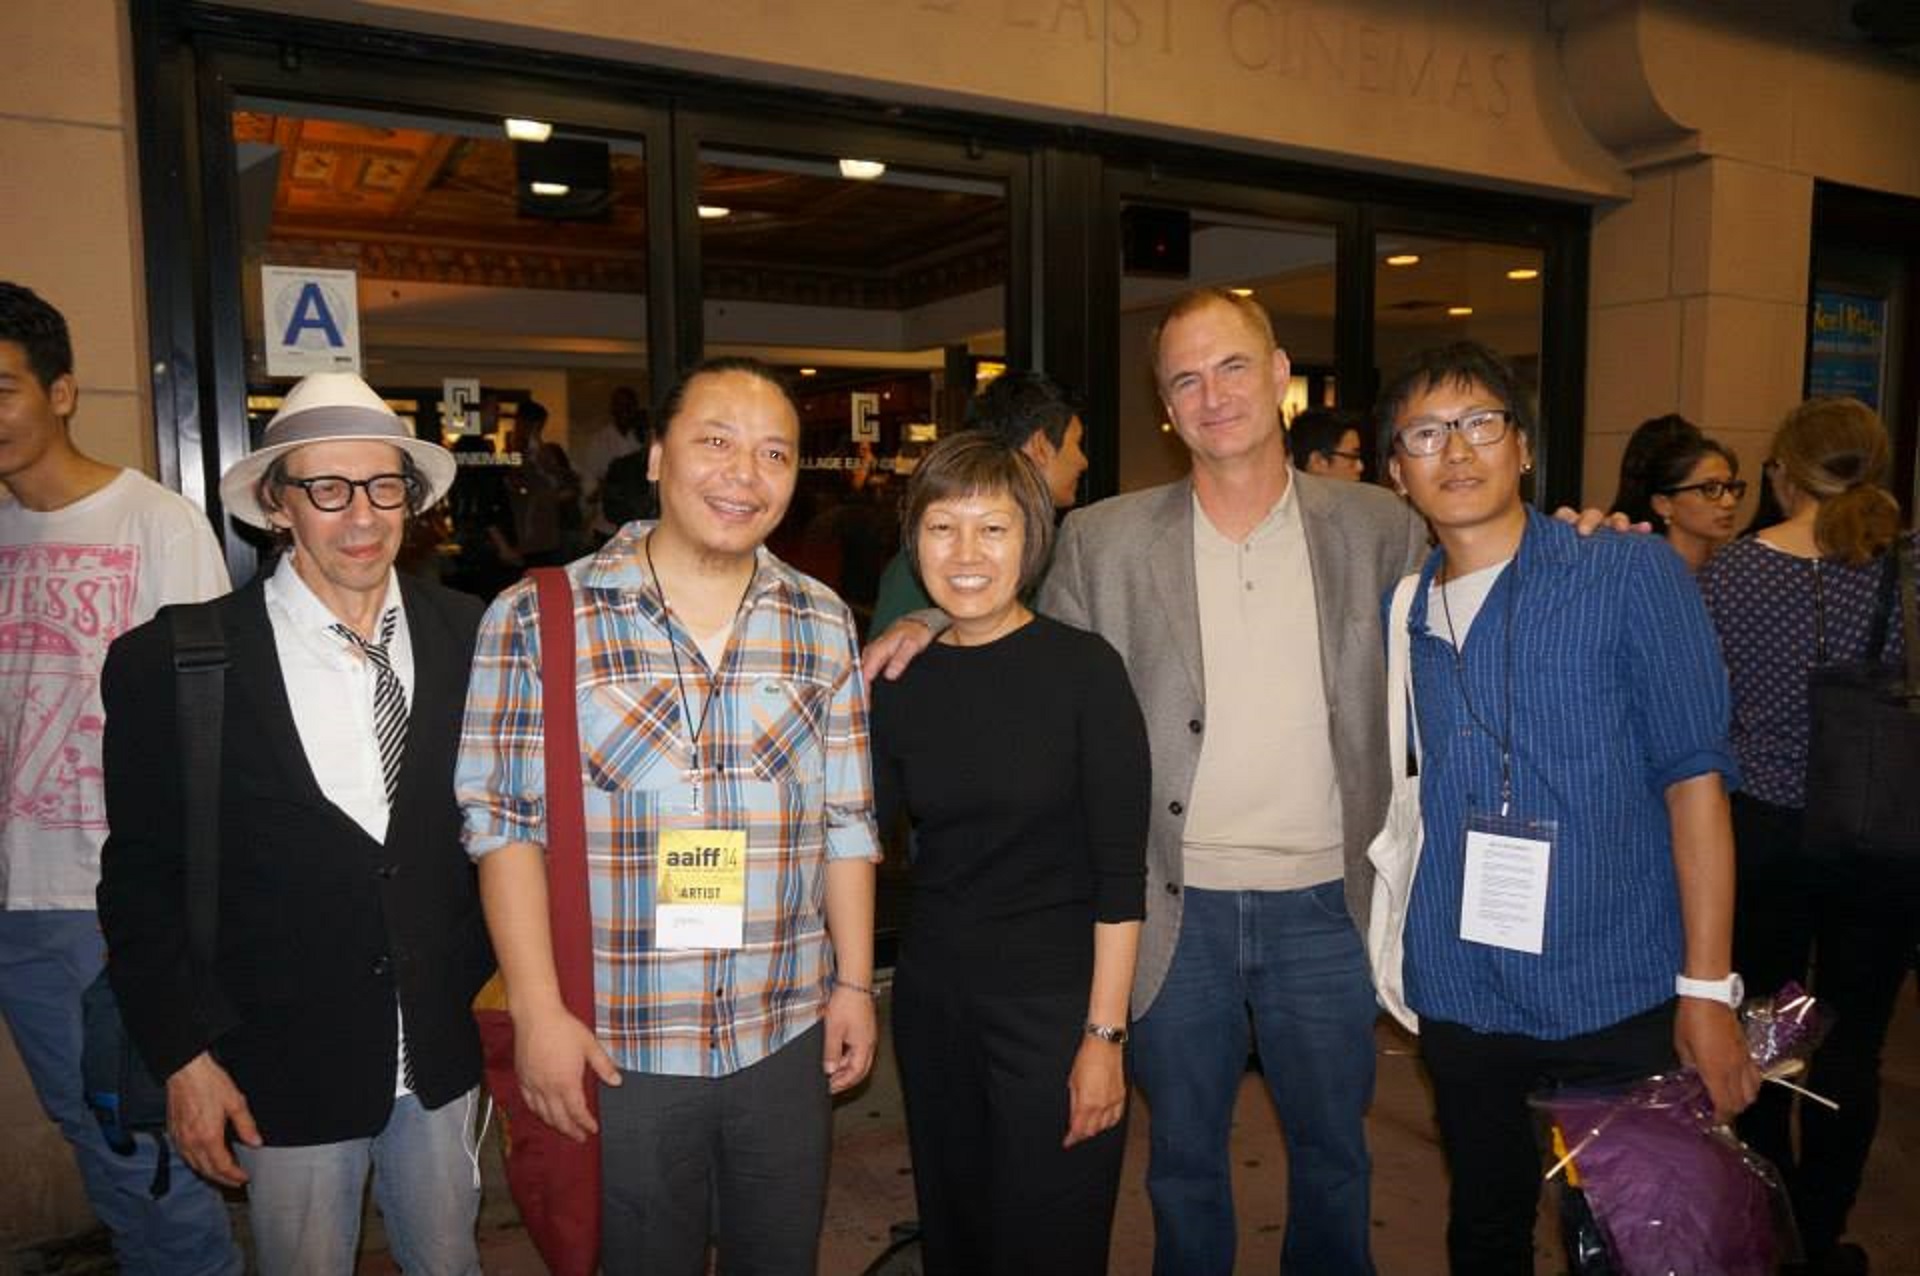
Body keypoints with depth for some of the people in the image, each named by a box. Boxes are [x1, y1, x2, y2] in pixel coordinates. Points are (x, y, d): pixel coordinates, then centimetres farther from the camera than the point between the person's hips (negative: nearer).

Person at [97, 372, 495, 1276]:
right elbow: (141, 880, -4)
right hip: (283, 1071, -2)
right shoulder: (171, 661, -12)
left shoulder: (469, 639, -5)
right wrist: (183, 1056, -6)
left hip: (445, 1051, 3)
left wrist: (495, 978, 6)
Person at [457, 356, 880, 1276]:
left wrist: (854, 981, 5)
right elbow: (504, 823, -7)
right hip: (615, 1046, -3)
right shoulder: (537, 620, -8)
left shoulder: (822, 625, 3)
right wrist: (538, 1011, -9)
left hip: (788, 1037, 3)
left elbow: (846, 821, 6)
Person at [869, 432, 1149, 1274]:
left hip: (1055, 999, -4)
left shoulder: (1084, 668, -10)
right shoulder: (900, 680, 2)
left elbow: (1121, 872, -11)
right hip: (931, 996, 4)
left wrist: (1105, 1034, -13)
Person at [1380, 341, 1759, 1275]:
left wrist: (1707, 986, -13)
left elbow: (1695, 775, -10)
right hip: (1460, 999, 4)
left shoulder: (1629, 574, -8)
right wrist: (1387, 963, 1)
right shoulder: (1399, 614, 4)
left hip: (1625, 996, -3)